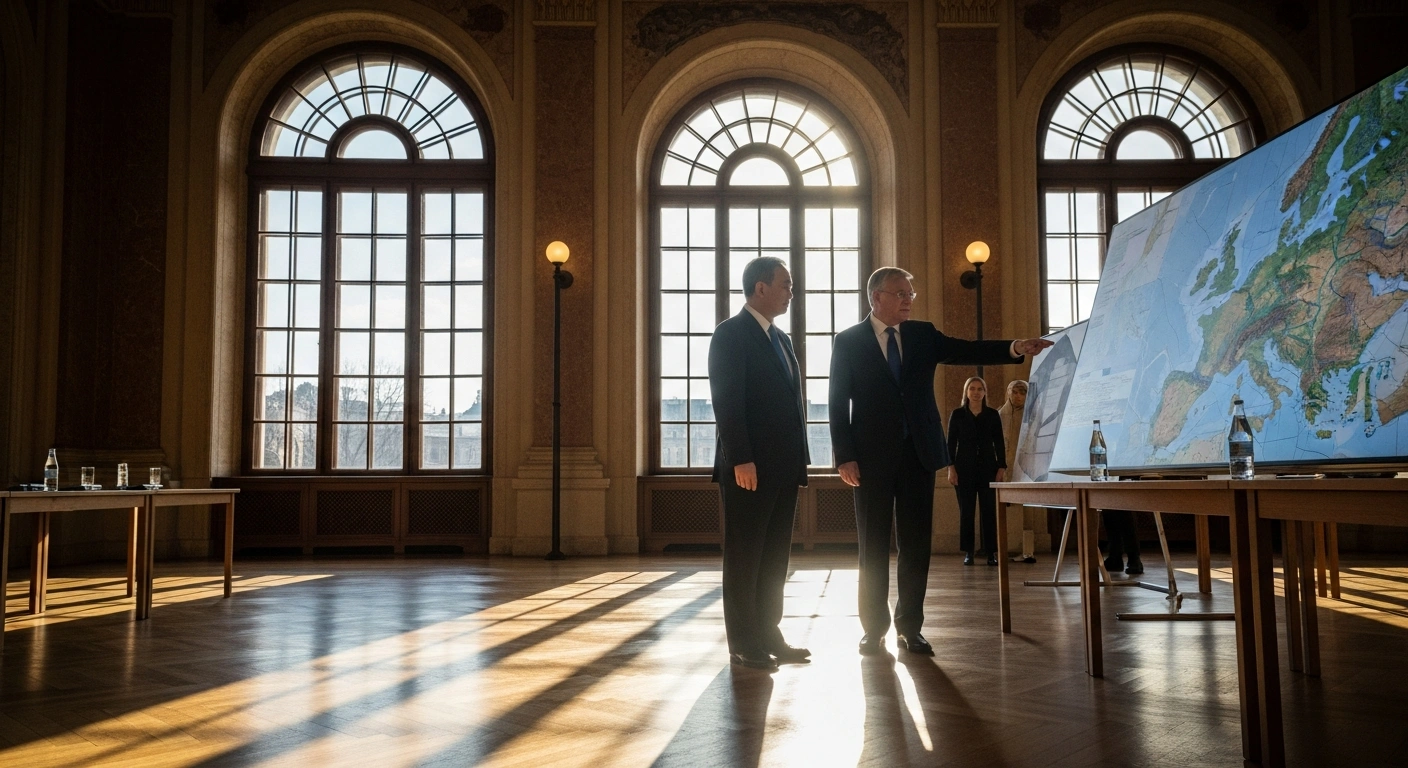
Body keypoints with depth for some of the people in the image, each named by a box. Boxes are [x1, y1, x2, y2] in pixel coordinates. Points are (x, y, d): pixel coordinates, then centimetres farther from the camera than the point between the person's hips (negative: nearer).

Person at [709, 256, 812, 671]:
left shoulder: (781, 339, 18)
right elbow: (726, 402, -15)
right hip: (749, 468, -8)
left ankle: (768, 636, 20)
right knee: (744, 557, 1)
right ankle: (743, 645, 8)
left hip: (782, 467, 8)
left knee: (774, 558, 12)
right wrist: (741, 460, -21)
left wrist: (799, 458, 14)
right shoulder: (731, 334, -8)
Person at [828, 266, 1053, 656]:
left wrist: (1015, 348, -18)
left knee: (917, 543, 6)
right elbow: (838, 403, -4)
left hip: (918, 452, 3)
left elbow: (966, 351, -2)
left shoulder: (923, 334, 10)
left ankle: (910, 627, 15)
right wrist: (844, 457, -11)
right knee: (874, 545, 5)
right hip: (872, 456, -3)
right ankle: (874, 628, 15)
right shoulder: (849, 341, -1)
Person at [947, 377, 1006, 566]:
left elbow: (999, 443, 7)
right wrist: (951, 468, -6)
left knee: (989, 510, -1)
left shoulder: (992, 415, 7)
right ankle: (968, 552, 5)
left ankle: (991, 552, 2)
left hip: (988, 468, 1)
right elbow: (951, 442, 3)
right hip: (964, 469, -1)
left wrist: (1002, 468, -1)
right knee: (966, 511, 1)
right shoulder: (957, 414, 4)